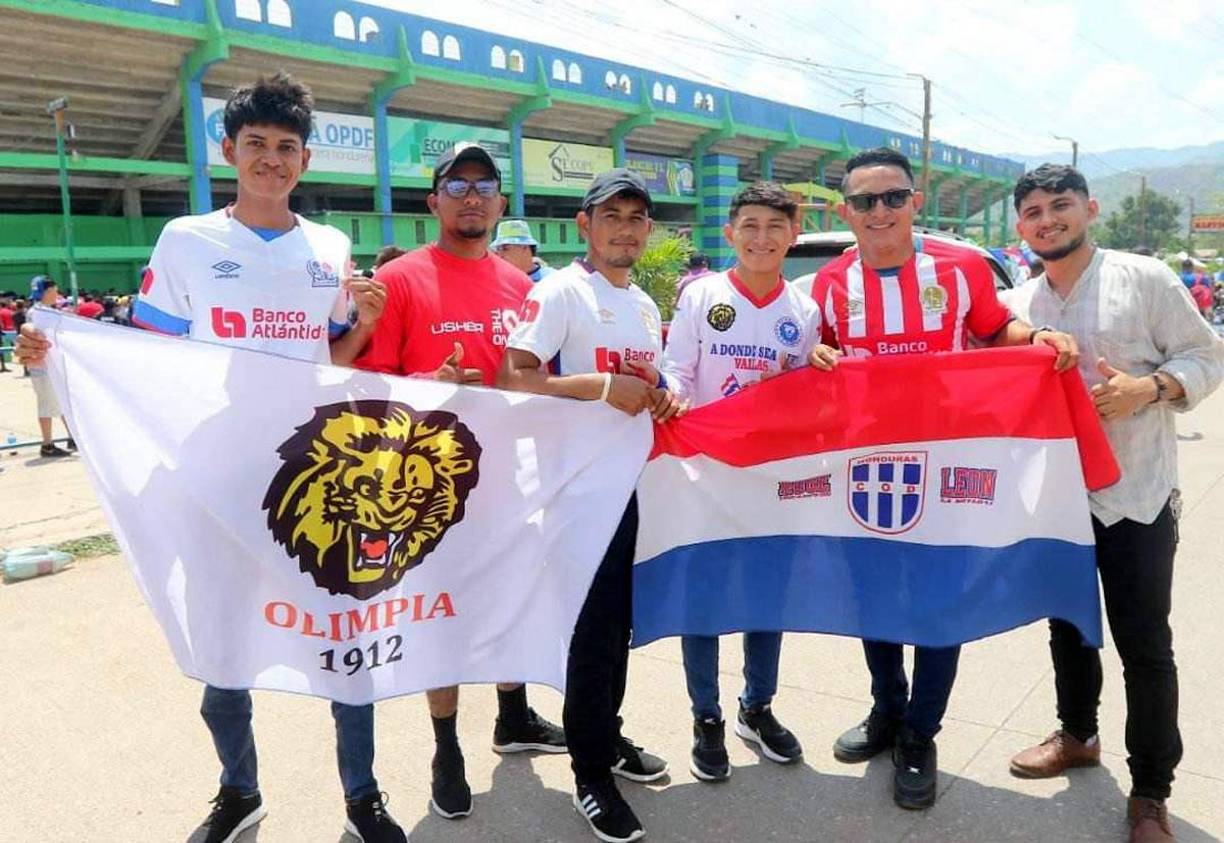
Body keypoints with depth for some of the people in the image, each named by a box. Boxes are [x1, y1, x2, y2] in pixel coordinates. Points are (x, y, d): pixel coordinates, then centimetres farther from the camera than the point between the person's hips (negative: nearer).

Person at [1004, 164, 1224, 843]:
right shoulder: (1020, 306, 8)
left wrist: (1147, 388, -22)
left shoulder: (1145, 278, -6)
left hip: (1136, 493, -4)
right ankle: (1077, 735, 39)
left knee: (1143, 643, 0)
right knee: (1067, 625, 17)